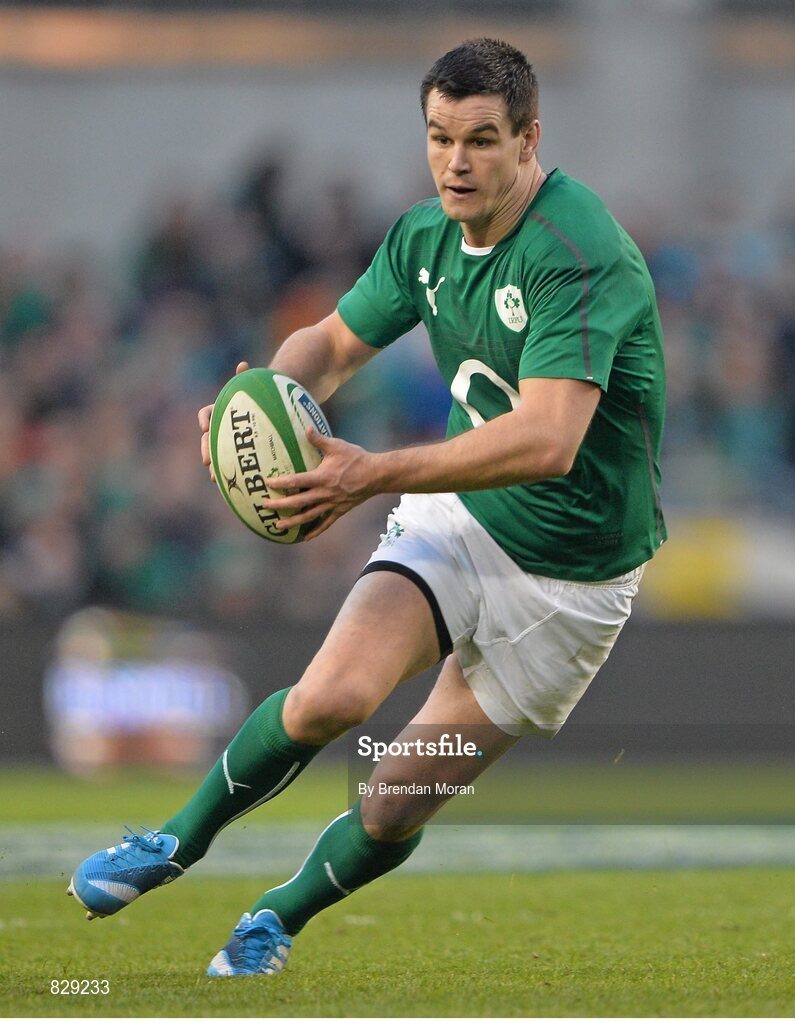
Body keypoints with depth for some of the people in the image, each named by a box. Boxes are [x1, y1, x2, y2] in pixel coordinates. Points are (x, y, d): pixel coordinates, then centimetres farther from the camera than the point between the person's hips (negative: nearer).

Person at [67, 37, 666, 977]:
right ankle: (177, 845, 2)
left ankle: (282, 916, 33)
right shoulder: (425, 234, -3)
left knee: (396, 809, 2)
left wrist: (375, 475, -43)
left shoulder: (580, 257, -28)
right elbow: (337, 341, 13)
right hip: (459, 517, 4)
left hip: (571, 573, -4)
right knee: (332, 695, -23)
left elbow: (548, 440, -38)